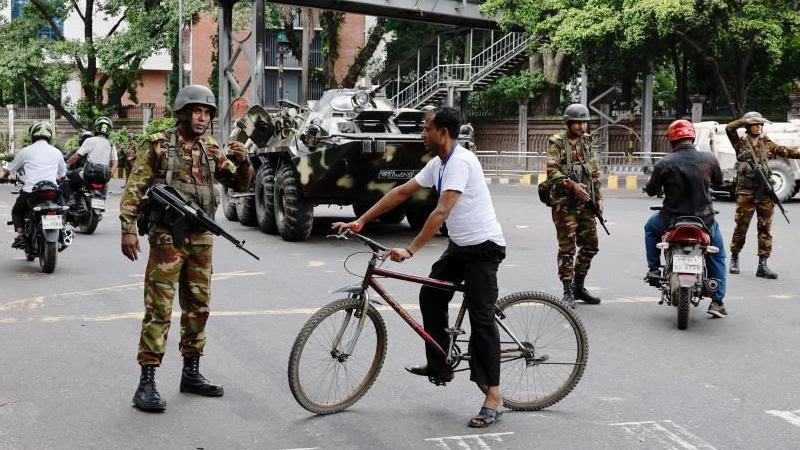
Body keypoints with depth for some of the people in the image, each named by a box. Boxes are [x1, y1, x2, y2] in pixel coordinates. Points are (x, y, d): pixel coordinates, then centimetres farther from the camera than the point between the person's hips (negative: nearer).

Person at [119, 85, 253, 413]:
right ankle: (147, 383, -7)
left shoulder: (212, 151, 10)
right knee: (159, 309, -9)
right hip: (167, 237, -6)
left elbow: (240, 184, 11)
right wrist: (128, 229, -14)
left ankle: (191, 373, 24)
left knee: (198, 307, 12)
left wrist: (242, 162, -10)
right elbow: (134, 189, -6)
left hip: (201, 239, 6)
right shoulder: (159, 145, -4)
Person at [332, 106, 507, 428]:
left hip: (483, 247, -10)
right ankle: (439, 367, 23)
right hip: (459, 245, 10)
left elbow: (441, 212, -31)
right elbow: (401, 193, 11)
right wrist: (361, 221, 7)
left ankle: (494, 397, -10)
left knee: (481, 316, -12)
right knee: (430, 296, 10)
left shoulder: (460, 161, -22)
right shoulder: (438, 164, 7)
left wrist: (410, 250, -34)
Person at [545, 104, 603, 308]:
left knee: (590, 245, 8)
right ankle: (568, 292, 3)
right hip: (564, 201, -6)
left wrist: (598, 197, 16)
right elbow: (552, 171, -14)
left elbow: (595, 172, 20)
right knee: (567, 248, -4)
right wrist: (572, 185, -23)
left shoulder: (587, 142, 15)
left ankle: (579, 286, 22)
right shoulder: (557, 142, -4)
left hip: (585, 201, 6)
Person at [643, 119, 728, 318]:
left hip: (671, 222, -1)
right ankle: (717, 301, 17)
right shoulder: (709, 159, -6)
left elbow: (651, 191, -2)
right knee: (717, 255, 24)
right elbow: (719, 181, 13)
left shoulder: (665, 163, -12)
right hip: (704, 222, 1)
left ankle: (653, 268, 25)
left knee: (651, 227, 33)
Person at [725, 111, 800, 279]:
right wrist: (749, 120, -12)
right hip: (746, 192, -3)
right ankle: (734, 258, 20)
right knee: (741, 226, 2)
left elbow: (786, 151, 6)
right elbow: (729, 128, -13)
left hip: (765, 191, 4)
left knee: (765, 228, 0)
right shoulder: (740, 143, 2)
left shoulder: (766, 144, 13)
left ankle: (762, 265, 1)